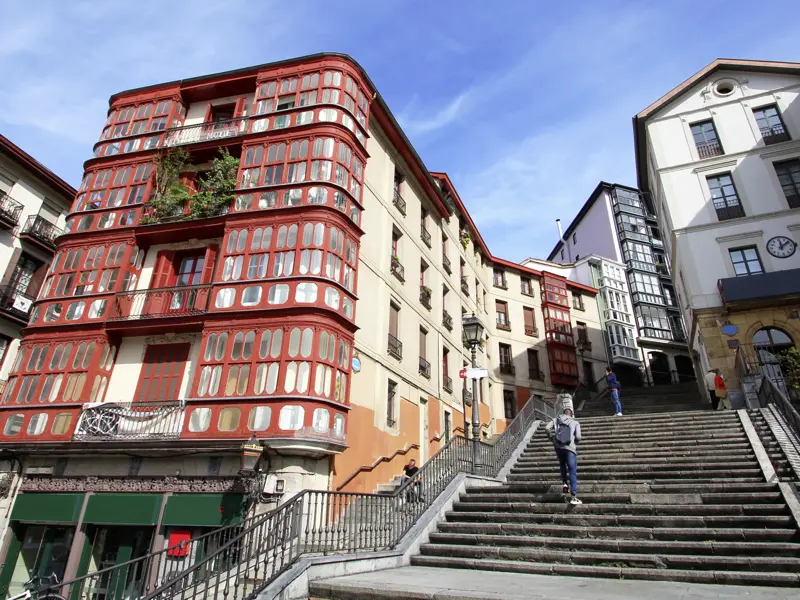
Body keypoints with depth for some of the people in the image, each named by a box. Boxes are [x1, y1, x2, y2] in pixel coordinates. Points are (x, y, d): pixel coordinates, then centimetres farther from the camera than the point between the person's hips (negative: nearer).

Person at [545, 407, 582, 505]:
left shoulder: (556, 420, 10)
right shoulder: (575, 422, 6)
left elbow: (547, 428, -4)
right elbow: (578, 437, -5)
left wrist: (551, 438, 11)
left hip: (558, 446, 3)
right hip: (570, 448, -3)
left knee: (563, 465, 30)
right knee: (573, 472, 0)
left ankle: (565, 484, 17)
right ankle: (574, 497, -6)